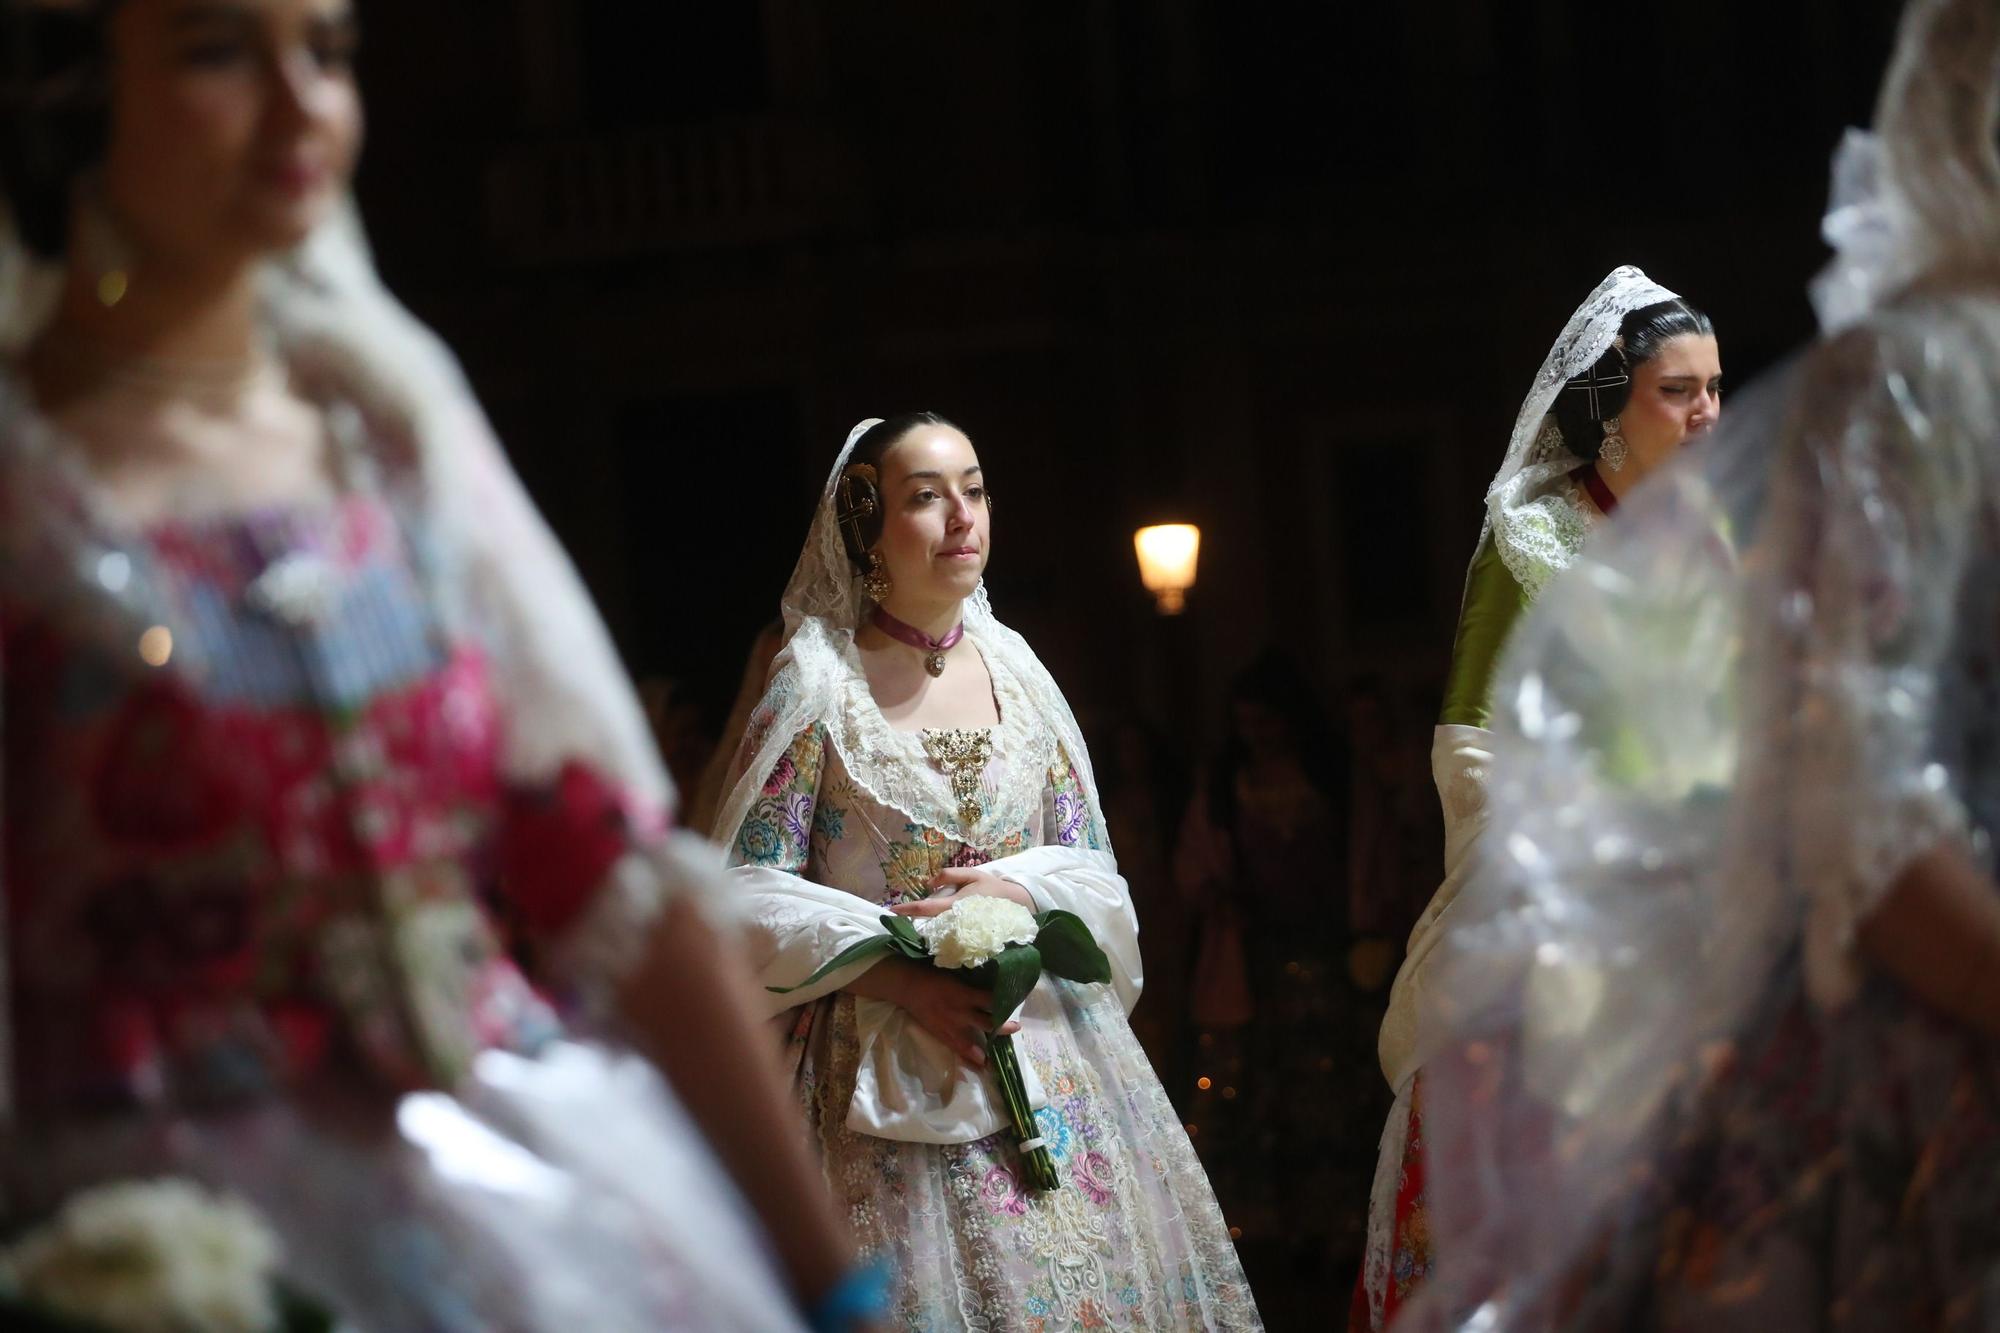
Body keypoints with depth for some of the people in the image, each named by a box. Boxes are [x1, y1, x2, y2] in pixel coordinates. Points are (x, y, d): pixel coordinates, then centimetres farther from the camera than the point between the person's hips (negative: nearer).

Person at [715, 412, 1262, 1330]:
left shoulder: (1017, 675, 8)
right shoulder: (818, 685, -4)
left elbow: (1095, 871, 9)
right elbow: (751, 891, -8)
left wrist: (1012, 891, -13)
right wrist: (901, 979, -19)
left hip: (1047, 1042, 4)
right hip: (883, 1062, -4)